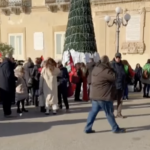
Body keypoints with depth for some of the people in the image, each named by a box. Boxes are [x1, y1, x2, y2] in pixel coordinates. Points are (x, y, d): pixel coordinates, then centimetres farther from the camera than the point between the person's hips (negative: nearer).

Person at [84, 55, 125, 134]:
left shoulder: (96, 68, 9)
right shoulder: (106, 70, -19)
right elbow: (115, 77, -16)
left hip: (95, 94, 8)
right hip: (103, 95, -8)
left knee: (93, 111, 13)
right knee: (109, 113, 5)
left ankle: (88, 128, 16)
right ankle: (116, 129, 18)